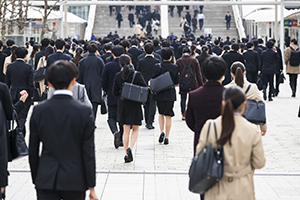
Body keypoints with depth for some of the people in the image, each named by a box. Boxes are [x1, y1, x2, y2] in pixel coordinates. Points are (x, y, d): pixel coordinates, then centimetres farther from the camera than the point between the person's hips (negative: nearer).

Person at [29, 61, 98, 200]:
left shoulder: (38, 110, -3)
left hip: (46, 180, 1)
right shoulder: (84, 112, -9)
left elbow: (33, 151, 3)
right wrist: (91, 187, 0)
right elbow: (88, 153, -7)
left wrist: (35, 180, 15)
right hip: (74, 180, -1)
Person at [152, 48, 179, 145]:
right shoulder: (175, 67, -5)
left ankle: (162, 132, 2)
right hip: (170, 94, 0)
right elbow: (177, 82, 1)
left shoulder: (157, 67, -9)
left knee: (161, 113, 19)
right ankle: (166, 137, 4)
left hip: (159, 94, 0)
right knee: (168, 115, 6)